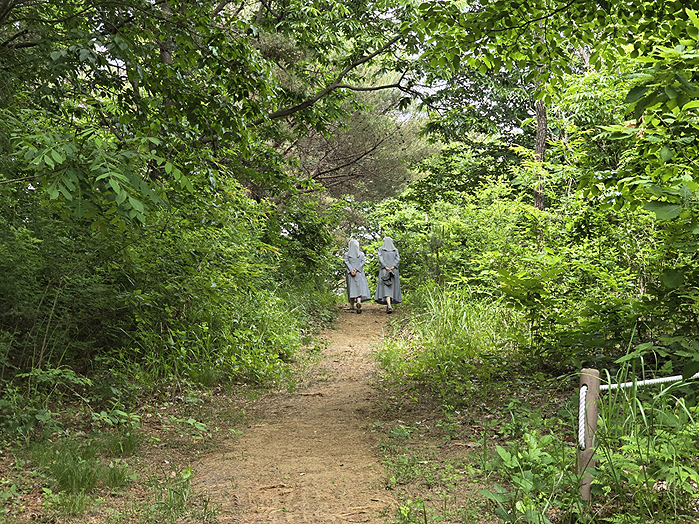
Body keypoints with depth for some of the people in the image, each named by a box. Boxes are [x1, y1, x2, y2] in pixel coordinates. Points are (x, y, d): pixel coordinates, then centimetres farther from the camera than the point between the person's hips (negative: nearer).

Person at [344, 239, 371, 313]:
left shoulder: (347, 254, 4)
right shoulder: (361, 254, 6)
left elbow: (346, 262, -9)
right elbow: (363, 262, -6)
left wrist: (351, 270, -16)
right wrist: (356, 269, -13)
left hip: (350, 273, 1)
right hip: (359, 273, -1)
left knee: (352, 288, 8)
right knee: (360, 288, -6)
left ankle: (352, 306, 11)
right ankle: (359, 302, -31)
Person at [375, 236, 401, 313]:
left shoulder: (381, 249, 6)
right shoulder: (395, 250, 12)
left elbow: (380, 259, -9)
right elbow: (398, 259, -3)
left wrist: (386, 267, -14)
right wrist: (392, 267, -12)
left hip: (384, 271, -2)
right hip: (394, 271, 2)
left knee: (386, 288, -11)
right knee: (392, 287, 13)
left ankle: (389, 306, -29)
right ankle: (389, 305, 13)